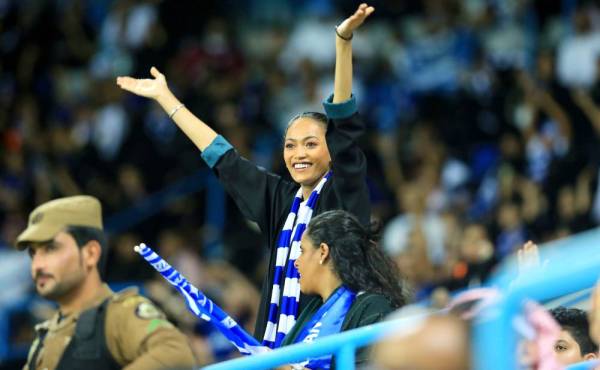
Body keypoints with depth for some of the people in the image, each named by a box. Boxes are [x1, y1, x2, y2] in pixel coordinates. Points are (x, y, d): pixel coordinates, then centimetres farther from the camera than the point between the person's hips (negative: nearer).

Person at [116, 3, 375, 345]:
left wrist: (343, 41, -24)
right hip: (281, 343, 6)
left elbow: (344, 126, -12)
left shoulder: (342, 194, 0)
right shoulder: (283, 199, 15)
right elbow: (225, 159, 23)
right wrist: (164, 97, 29)